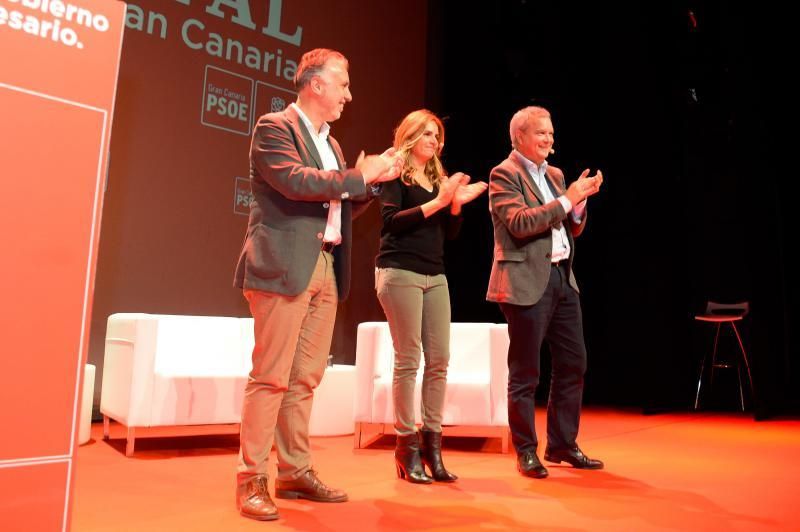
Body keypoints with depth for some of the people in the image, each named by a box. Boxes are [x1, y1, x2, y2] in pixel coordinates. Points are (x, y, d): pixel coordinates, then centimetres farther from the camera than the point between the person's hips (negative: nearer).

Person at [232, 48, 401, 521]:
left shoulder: (332, 144, 23)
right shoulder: (275, 127, -1)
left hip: (327, 269, 8)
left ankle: (296, 473, 20)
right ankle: (251, 479, 7)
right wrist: (359, 176, -10)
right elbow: (296, 181, -18)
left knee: (306, 378, 10)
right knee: (271, 376, -4)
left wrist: (374, 182, 9)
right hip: (284, 266, -7)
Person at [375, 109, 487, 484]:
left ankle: (432, 444, 10)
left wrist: (456, 203, -2)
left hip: (435, 275, 6)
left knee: (439, 360, 2)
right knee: (408, 361, -5)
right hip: (401, 272, -6)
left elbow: (449, 233, 16)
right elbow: (391, 221, -12)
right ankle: (407, 446, 4)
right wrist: (436, 202, -16)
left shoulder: (438, 178, 19)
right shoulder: (395, 174, 2)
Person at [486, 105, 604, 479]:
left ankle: (562, 444, 25)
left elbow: (572, 229, 17)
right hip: (527, 282, -8)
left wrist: (580, 200, -1)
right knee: (525, 372, 1)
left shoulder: (555, 175, 18)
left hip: (562, 278, 8)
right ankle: (526, 451, 16)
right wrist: (567, 199, -16)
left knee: (573, 364, 11)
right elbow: (520, 222, -19)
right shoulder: (504, 174, -5)